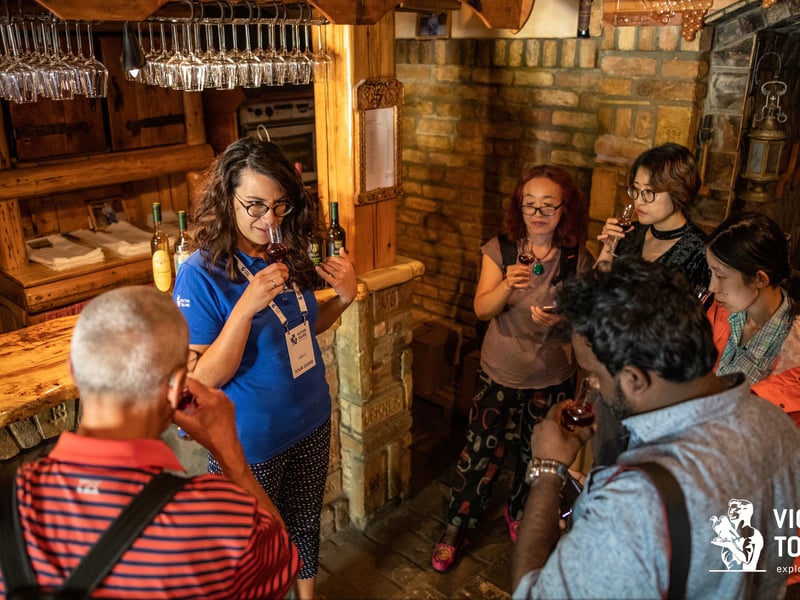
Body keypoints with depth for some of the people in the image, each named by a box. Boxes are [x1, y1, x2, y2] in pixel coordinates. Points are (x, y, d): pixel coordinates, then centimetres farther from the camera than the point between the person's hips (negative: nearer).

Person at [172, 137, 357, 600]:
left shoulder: (288, 256, -6)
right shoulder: (202, 274, -22)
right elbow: (204, 380, -23)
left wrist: (344, 298, -10)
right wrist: (247, 305, -35)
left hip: (311, 424, 6)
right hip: (252, 442, -5)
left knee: (305, 523, 26)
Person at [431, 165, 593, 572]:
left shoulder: (578, 261, -9)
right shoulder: (500, 250, -9)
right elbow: (482, 309, -16)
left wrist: (562, 318, -25)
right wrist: (507, 285, -37)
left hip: (552, 378, 1)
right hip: (499, 373, -1)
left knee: (537, 453, 18)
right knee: (481, 451, 5)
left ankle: (519, 514, 46)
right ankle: (455, 527, 26)